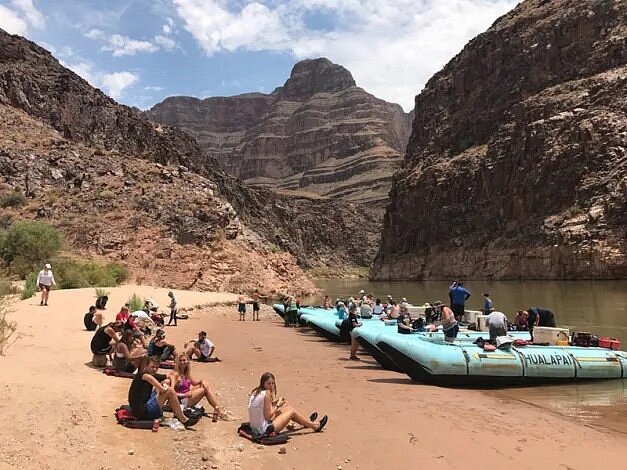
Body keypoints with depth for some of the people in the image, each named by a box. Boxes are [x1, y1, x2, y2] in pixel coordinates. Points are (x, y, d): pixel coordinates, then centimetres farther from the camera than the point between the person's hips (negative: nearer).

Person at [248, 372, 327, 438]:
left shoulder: (255, 392, 5)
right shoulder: (266, 394, -20)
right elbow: (268, 416, -19)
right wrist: (278, 405, -8)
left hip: (256, 429, 8)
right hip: (265, 431, -8)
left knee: (285, 406, 21)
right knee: (292, 412, 7)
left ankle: (307, 422, 42)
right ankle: (315, 426, 25)